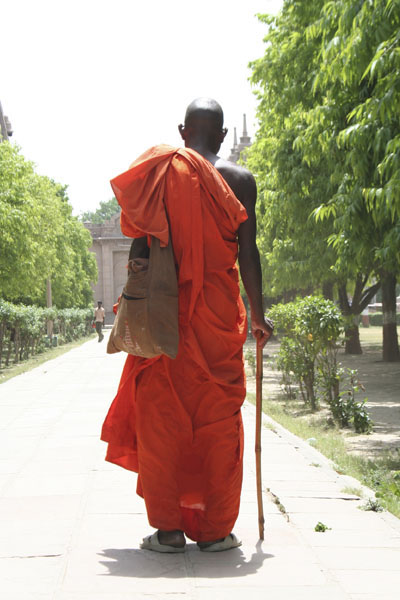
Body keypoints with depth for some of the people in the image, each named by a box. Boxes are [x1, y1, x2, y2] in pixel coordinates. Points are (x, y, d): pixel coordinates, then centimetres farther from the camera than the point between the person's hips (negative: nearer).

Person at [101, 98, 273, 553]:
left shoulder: (159, 172, 3)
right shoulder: (239, 180, 2)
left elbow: (139, 246, 0)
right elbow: (247, 253, -2)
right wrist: (257, 314, 5)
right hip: (219, 311, 0)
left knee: (160, 416, 6)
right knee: (219, 418, 6)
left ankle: (168, 528, 7)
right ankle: (216, 528, 10)